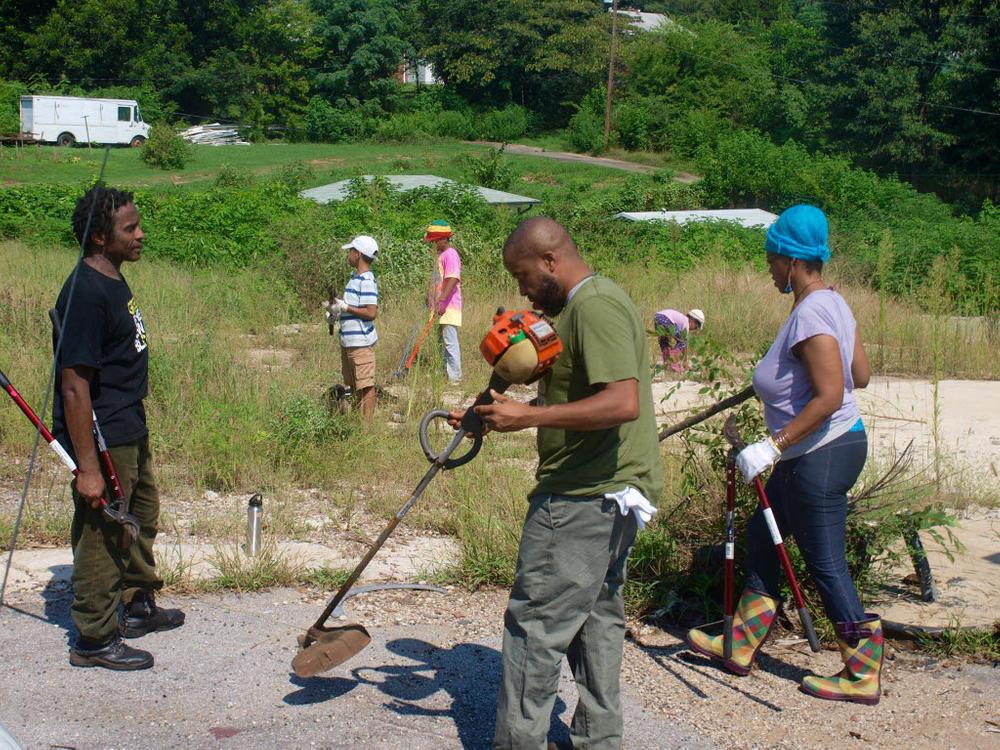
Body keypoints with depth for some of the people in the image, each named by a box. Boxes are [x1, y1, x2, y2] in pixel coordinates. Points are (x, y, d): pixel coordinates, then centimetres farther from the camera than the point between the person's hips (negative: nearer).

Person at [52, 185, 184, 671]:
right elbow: (74, 387, -26)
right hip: (102, 439, -10)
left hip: (130, 431, 10)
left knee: (142, 514, 24)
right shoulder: (85, 292, -23)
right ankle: (95, 640, 14)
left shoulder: (113, 281, 8)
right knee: (101, 534, 1)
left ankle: (138, 606, 41)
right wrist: (87, 468, -26)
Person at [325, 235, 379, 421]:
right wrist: (336, 311, 8)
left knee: (365, 385, -3)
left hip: (361, 342, -10)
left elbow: (371, 312, -24)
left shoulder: (366, 281, -17)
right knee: (354, 385, 17)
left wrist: (344, 307, -18)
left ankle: (367, 424, 2)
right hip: (348, 341, 10)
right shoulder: (355, 278, 13)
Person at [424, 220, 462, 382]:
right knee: (443, 341, 15)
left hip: (449, 307, -11)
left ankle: (454, 376, -7)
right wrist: (432, 299, 37)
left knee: (450, 341, -9)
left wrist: (442, 298, -34)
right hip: (441, 307, 11)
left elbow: (453, 279, -25)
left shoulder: (450, 255, -13)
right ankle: (447, 372, 23)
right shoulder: (442, 255, 18)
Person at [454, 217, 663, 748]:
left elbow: (623, 403, -28)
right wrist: (491, 420, 14)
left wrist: (528, 418, -26)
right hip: (610, 493, 11)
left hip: (585, 498, -11)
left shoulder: (595, 305, -17)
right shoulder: (586, 305, 17)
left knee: (536, 624, -6)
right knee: (596, 616, 17)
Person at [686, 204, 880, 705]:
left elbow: (829, 397, -29)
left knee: (826, 565, 0)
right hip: (815, 453, 11)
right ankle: (741, 646, 28)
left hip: (821, 456, -11)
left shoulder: (810, 316, -22)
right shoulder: (832, 303, 7)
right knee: (761, 537, 18)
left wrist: (772, 447, -27)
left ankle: (862, 675, 11)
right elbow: (861, 376, 12)